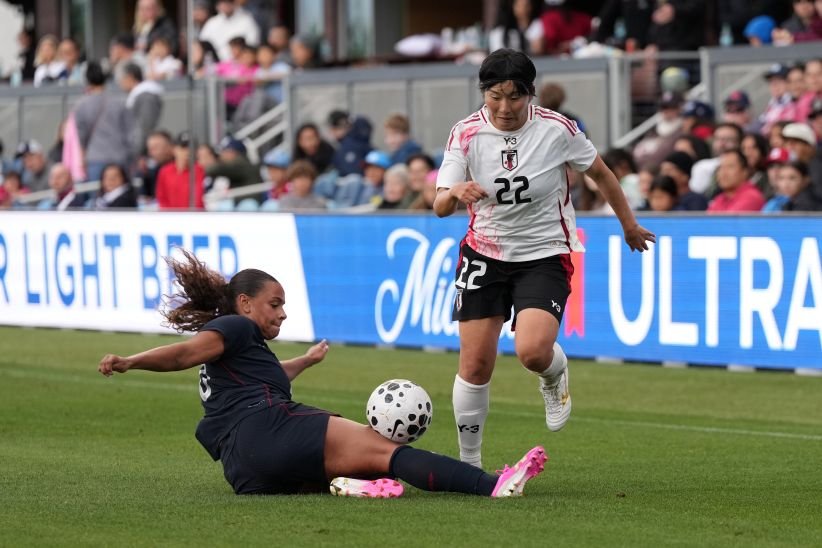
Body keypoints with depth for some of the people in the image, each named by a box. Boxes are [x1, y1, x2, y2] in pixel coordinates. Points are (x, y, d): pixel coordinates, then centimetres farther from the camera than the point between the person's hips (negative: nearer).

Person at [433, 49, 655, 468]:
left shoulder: (557, 129, -14)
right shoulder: (466, 134, -10)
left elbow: (600, 173, 4)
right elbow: (439, 207, -13)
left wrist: (629, 224, 16)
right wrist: (456, 192, -37)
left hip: (545, 256, -2)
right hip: (484, 255, 2)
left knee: (533, 351, -24)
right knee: (475, 364, -2)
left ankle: (555, 375, 14)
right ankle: (469, 463, 16)